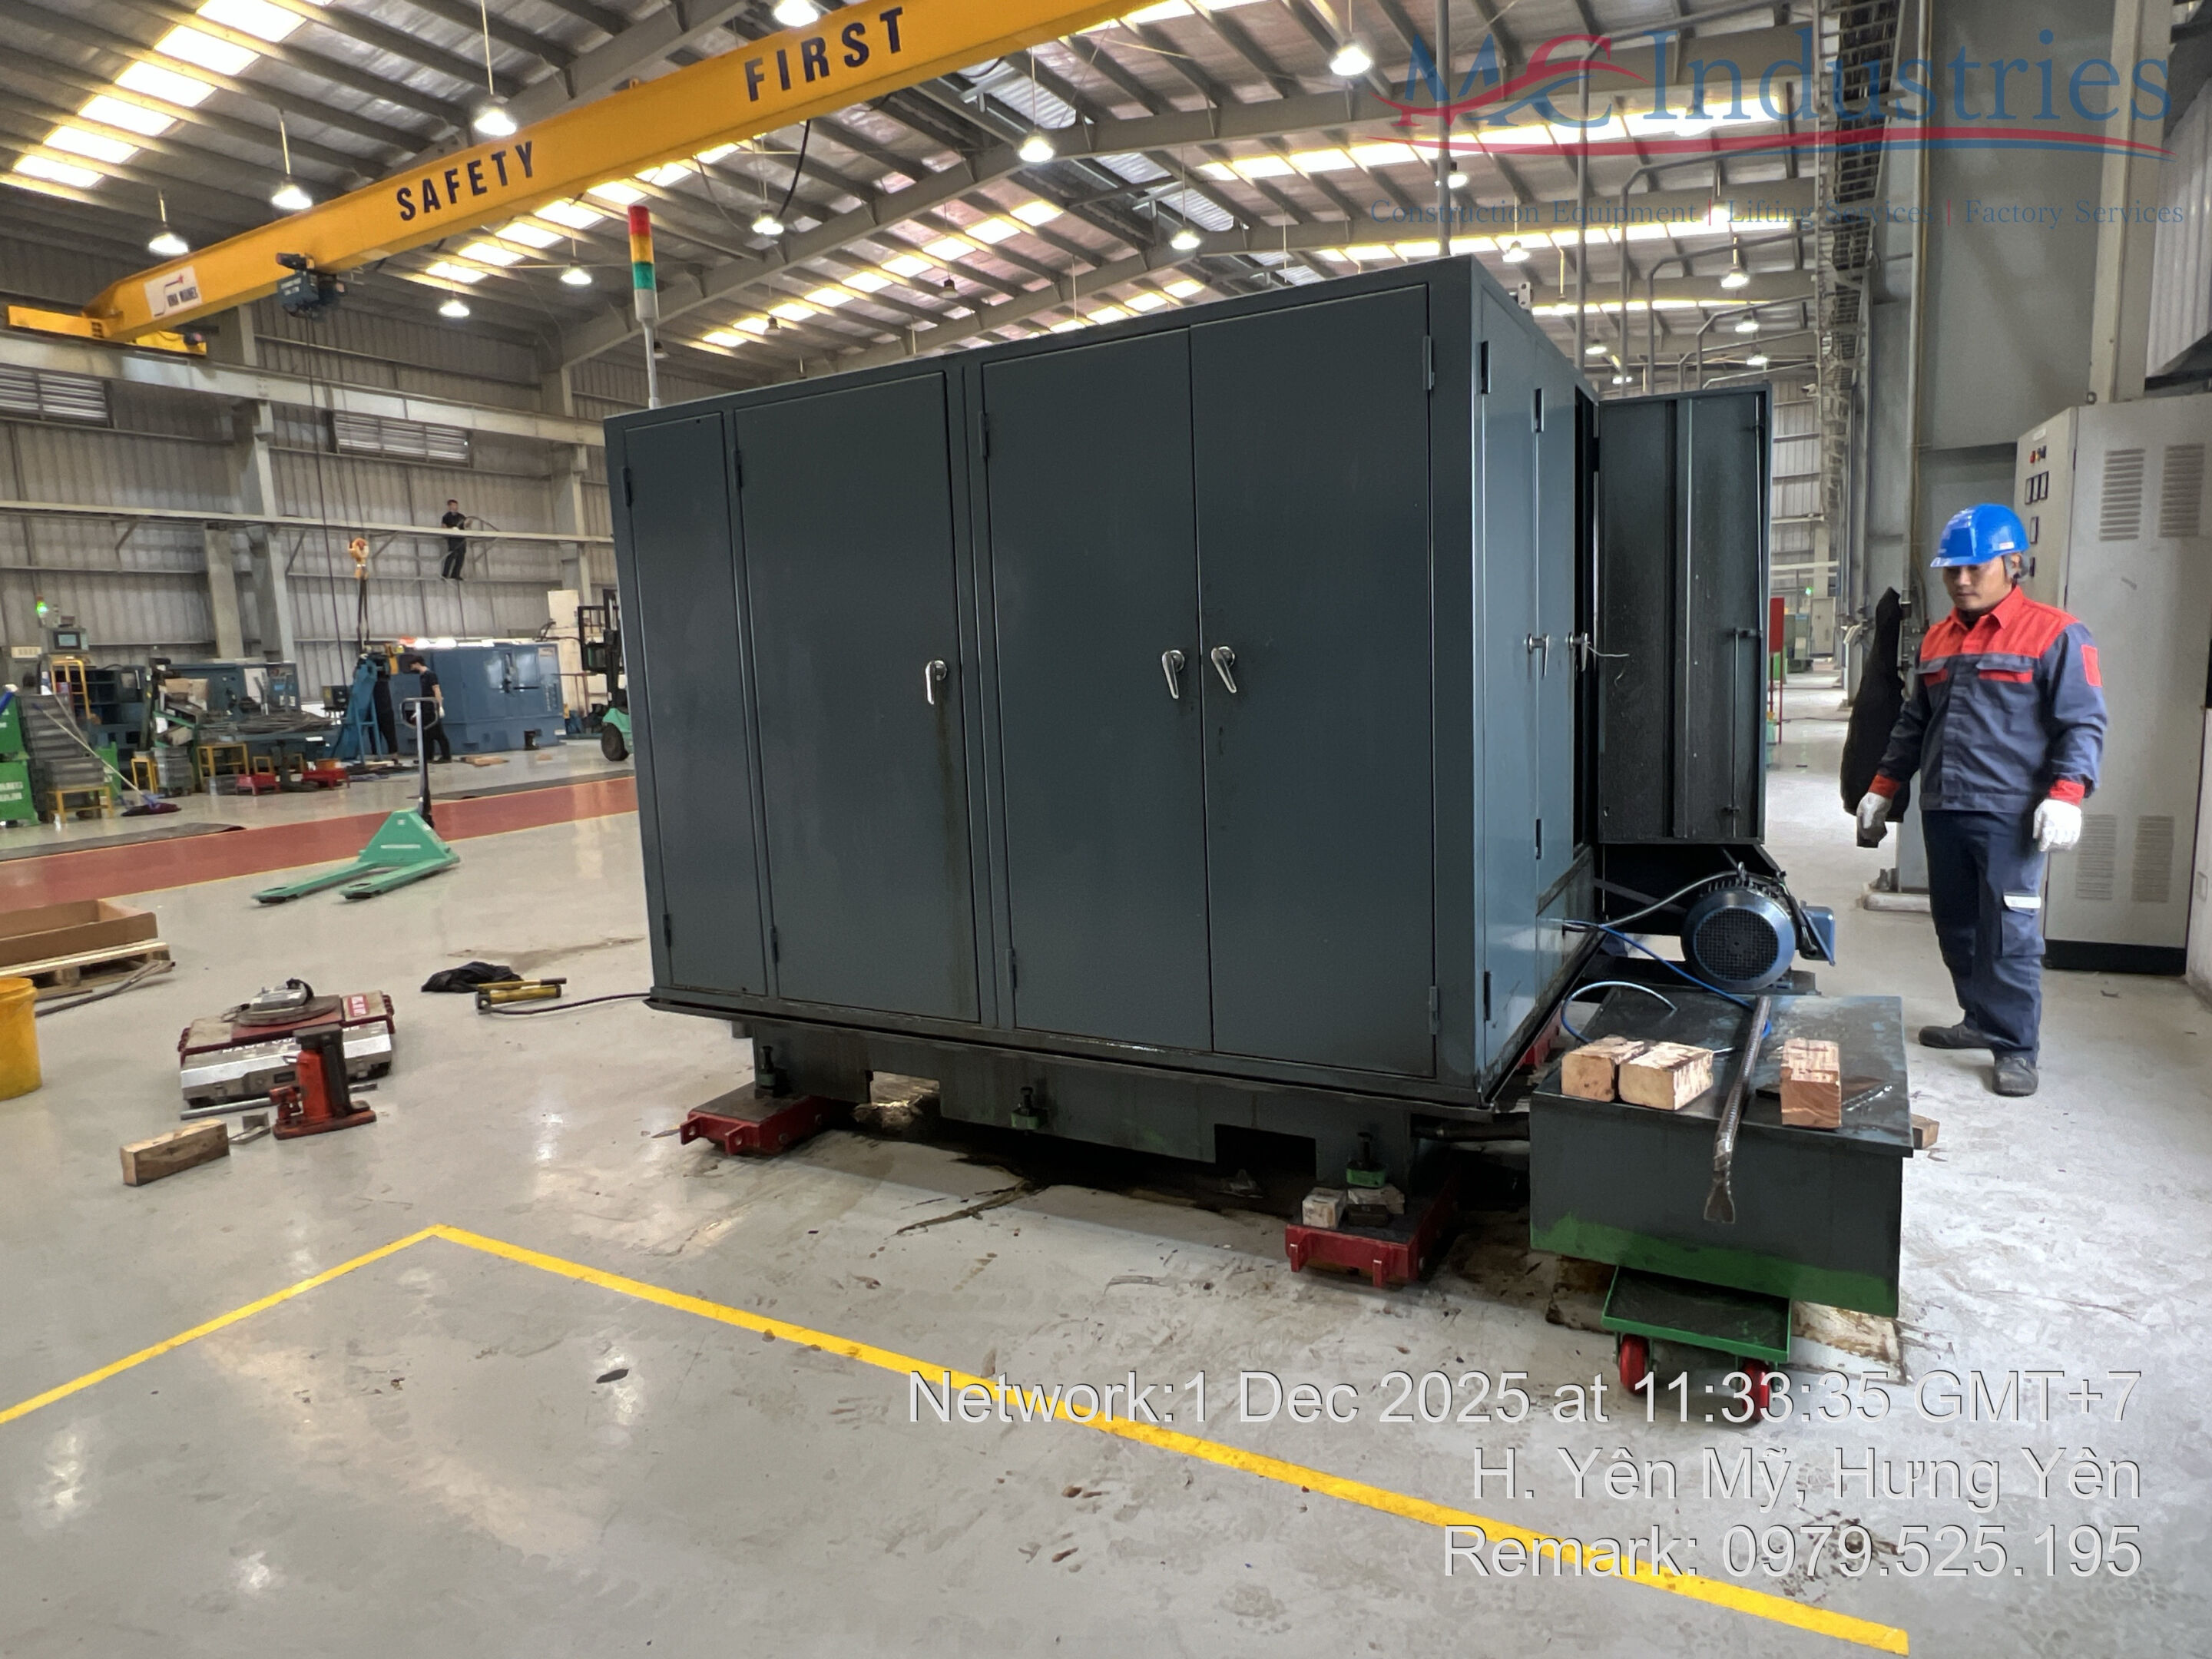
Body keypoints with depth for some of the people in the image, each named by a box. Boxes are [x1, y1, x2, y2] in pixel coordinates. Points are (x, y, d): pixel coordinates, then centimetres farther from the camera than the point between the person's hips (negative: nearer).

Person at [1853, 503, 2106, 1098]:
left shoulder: (2054, 635, -4)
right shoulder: (1937, 640, 15)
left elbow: (2083, 724, -8)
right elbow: (1912, 724, 22)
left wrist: (2065, 794, -21)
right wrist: (1881, 790, 18)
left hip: (2010, 818, -6)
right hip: (1942, 812, 7)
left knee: (2010, 937, -5)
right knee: (1956, 927, 14)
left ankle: (2015, 1049, 5)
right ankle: (1981, 1021, 28)